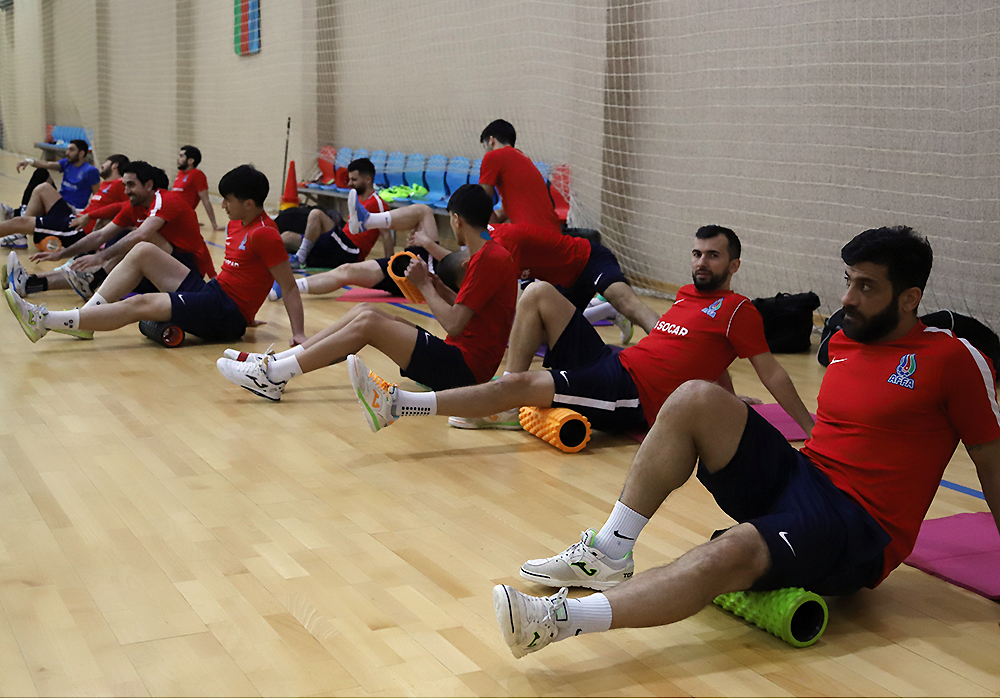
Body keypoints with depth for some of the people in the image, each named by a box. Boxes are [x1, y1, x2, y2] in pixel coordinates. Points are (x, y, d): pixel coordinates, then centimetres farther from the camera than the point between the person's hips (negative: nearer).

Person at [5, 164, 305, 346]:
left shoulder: (264, 235, -16)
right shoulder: (237, 223, 13)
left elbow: (289, 287, -18)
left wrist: (299, 333, -26)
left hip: (225, 313, -10)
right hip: (210, 291, 10)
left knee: (140, 304, -20)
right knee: (143, 251, 3)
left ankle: (44, 321, -17)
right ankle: (85, 317, -3)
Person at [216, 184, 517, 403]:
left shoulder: (488, 260, -17)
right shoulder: (489, 255, 15)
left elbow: (454, 324, -20)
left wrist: (424, 286, -8)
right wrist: (438, 287, 6)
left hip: (465, 368, -10)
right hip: (458, 359, 10)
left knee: (368, 323, -15)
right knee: (365, 311, 4)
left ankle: (272, 376, -12)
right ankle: (274, 362, 0)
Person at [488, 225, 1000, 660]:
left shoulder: (954, 358, -5)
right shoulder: (844, 341, 14)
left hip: (858, 531, -7)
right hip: (798, 476, 7)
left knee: (733, 553, -37)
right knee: (696, 399, -13)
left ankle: (561, 619, -50)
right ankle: (610, 554, -17)